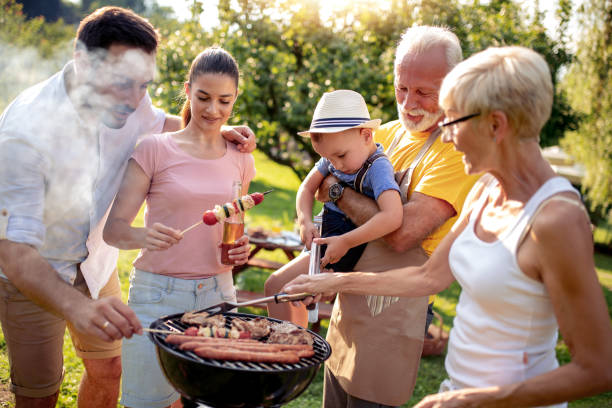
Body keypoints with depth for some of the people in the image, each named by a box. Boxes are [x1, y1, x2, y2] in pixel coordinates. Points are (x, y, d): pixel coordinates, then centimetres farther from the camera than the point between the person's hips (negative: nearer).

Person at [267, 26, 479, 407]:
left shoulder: (457, 151, -16)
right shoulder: (389, 133, 7)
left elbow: (402, 231, -26)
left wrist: (339, 191, -14)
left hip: (392, 316, -7)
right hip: (348, 303, 7)